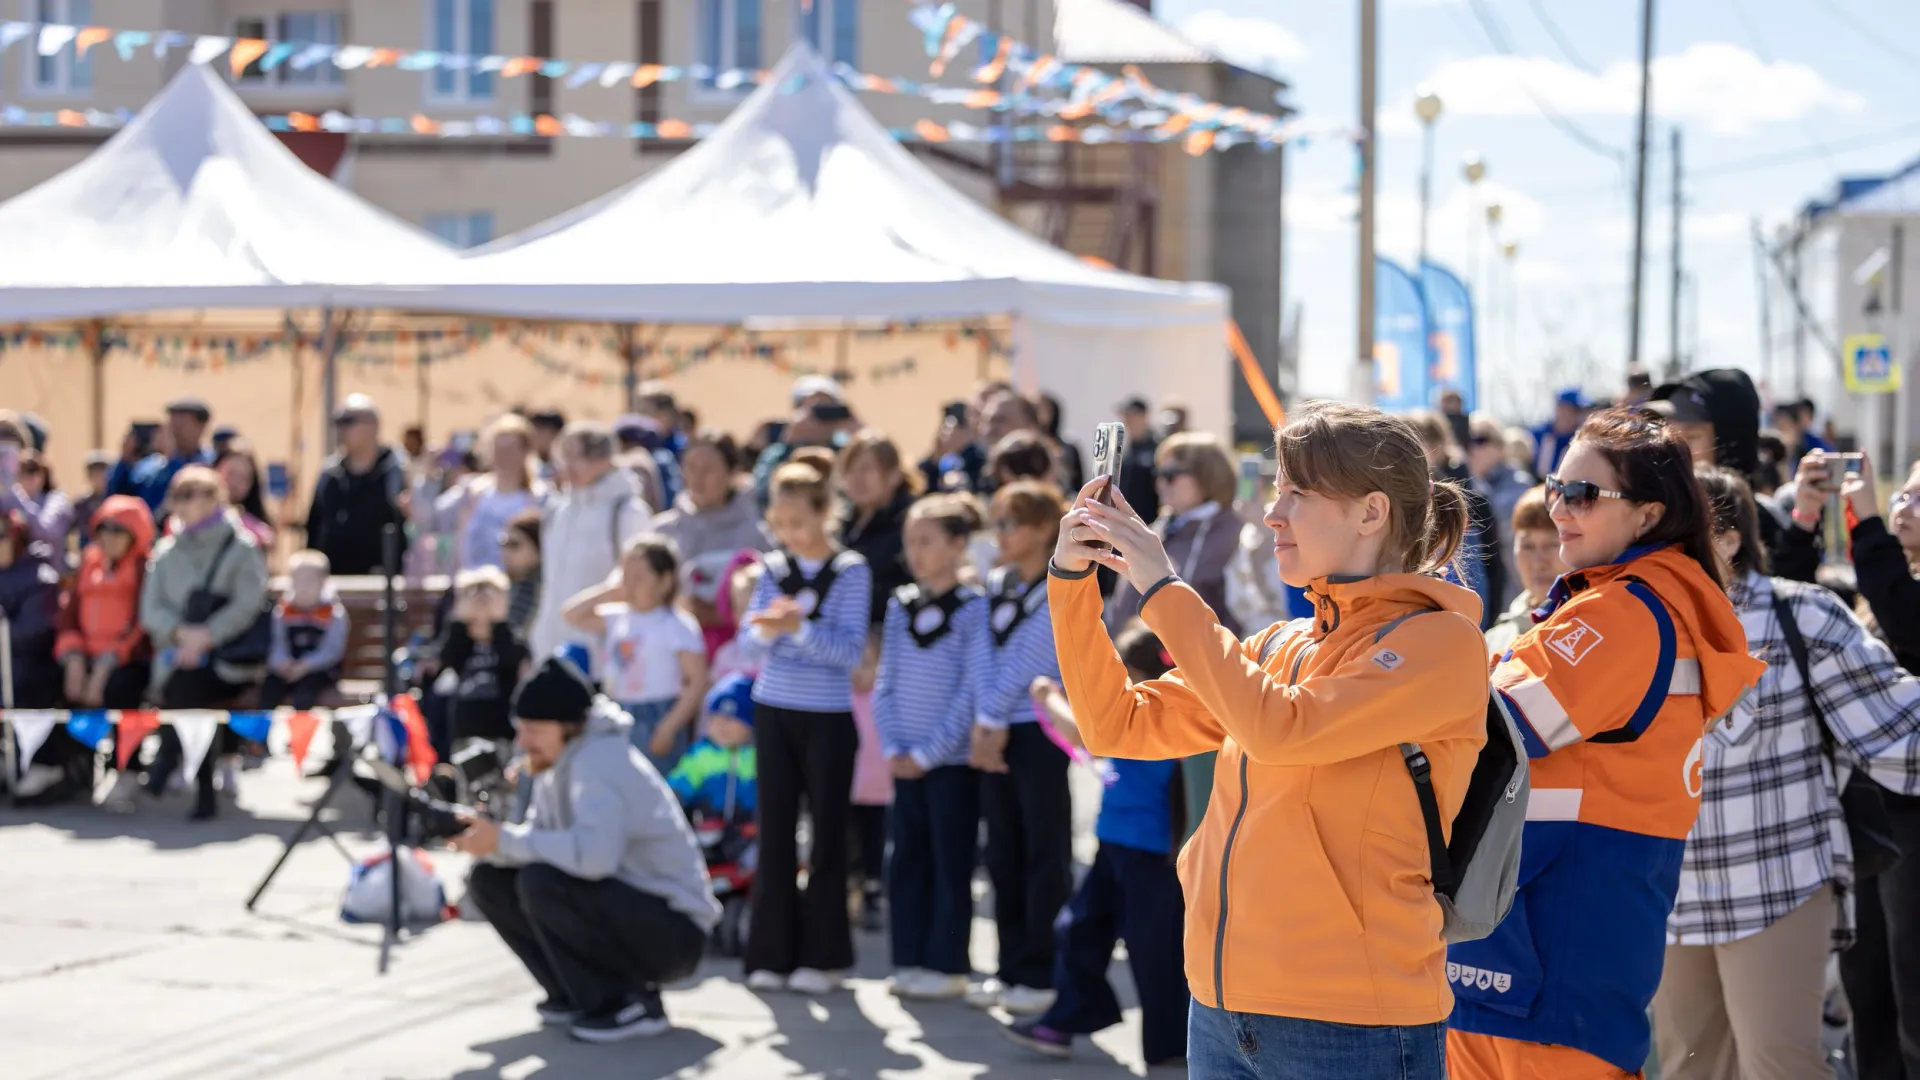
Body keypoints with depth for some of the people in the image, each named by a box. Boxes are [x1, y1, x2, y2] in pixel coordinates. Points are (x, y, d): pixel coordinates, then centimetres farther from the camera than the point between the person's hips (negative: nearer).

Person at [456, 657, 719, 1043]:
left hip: (673, 930, -9)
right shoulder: (558, 763, 6)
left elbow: (594, 852, -38)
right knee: (489, 879, 2)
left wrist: (504, 840, -30)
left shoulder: (600, 762, -22)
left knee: (541, 881, -30)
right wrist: (491, 843, -17)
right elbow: (539, 840, 4)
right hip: (624, 909, 9)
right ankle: (576, 996, 8)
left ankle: (632, 1002, -15)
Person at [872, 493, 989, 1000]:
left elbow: (971, 692, -11)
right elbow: (885, 681, 9)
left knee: (950, 863, 1)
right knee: (907, 860, 8)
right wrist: (891, 747, -3)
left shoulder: (974, 610, -8)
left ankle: (947, 966, 6)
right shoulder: (900, 606, 8)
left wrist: (928, 752, -13)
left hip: (952, 758, -5)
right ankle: (910, 960, 15)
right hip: (907, 760, 5)